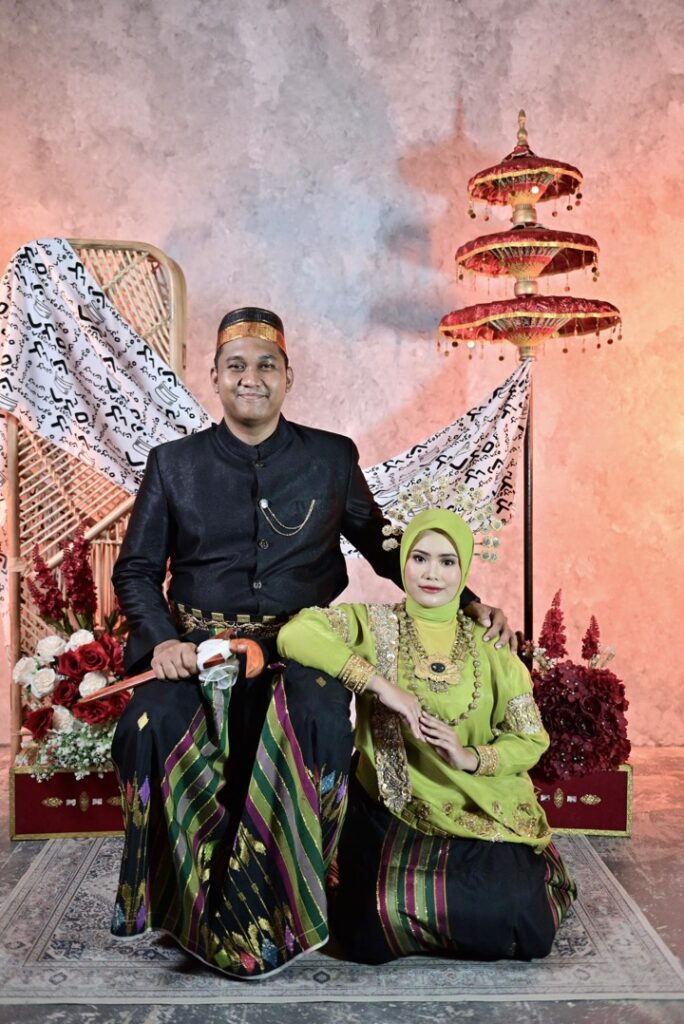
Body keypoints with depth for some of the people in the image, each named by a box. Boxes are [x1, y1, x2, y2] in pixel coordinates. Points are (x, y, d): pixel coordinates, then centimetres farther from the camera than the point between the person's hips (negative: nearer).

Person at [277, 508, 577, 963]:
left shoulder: (490, 646, 3)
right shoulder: (373, 624, -3)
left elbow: (530, 740, 4)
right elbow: (295, 634, -21)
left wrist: (471, 757, -15)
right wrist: (381, 683, -24)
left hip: (481, 813, 1)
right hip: (393, 809, -1)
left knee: (526, 927, -19)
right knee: (371, 936, -21)